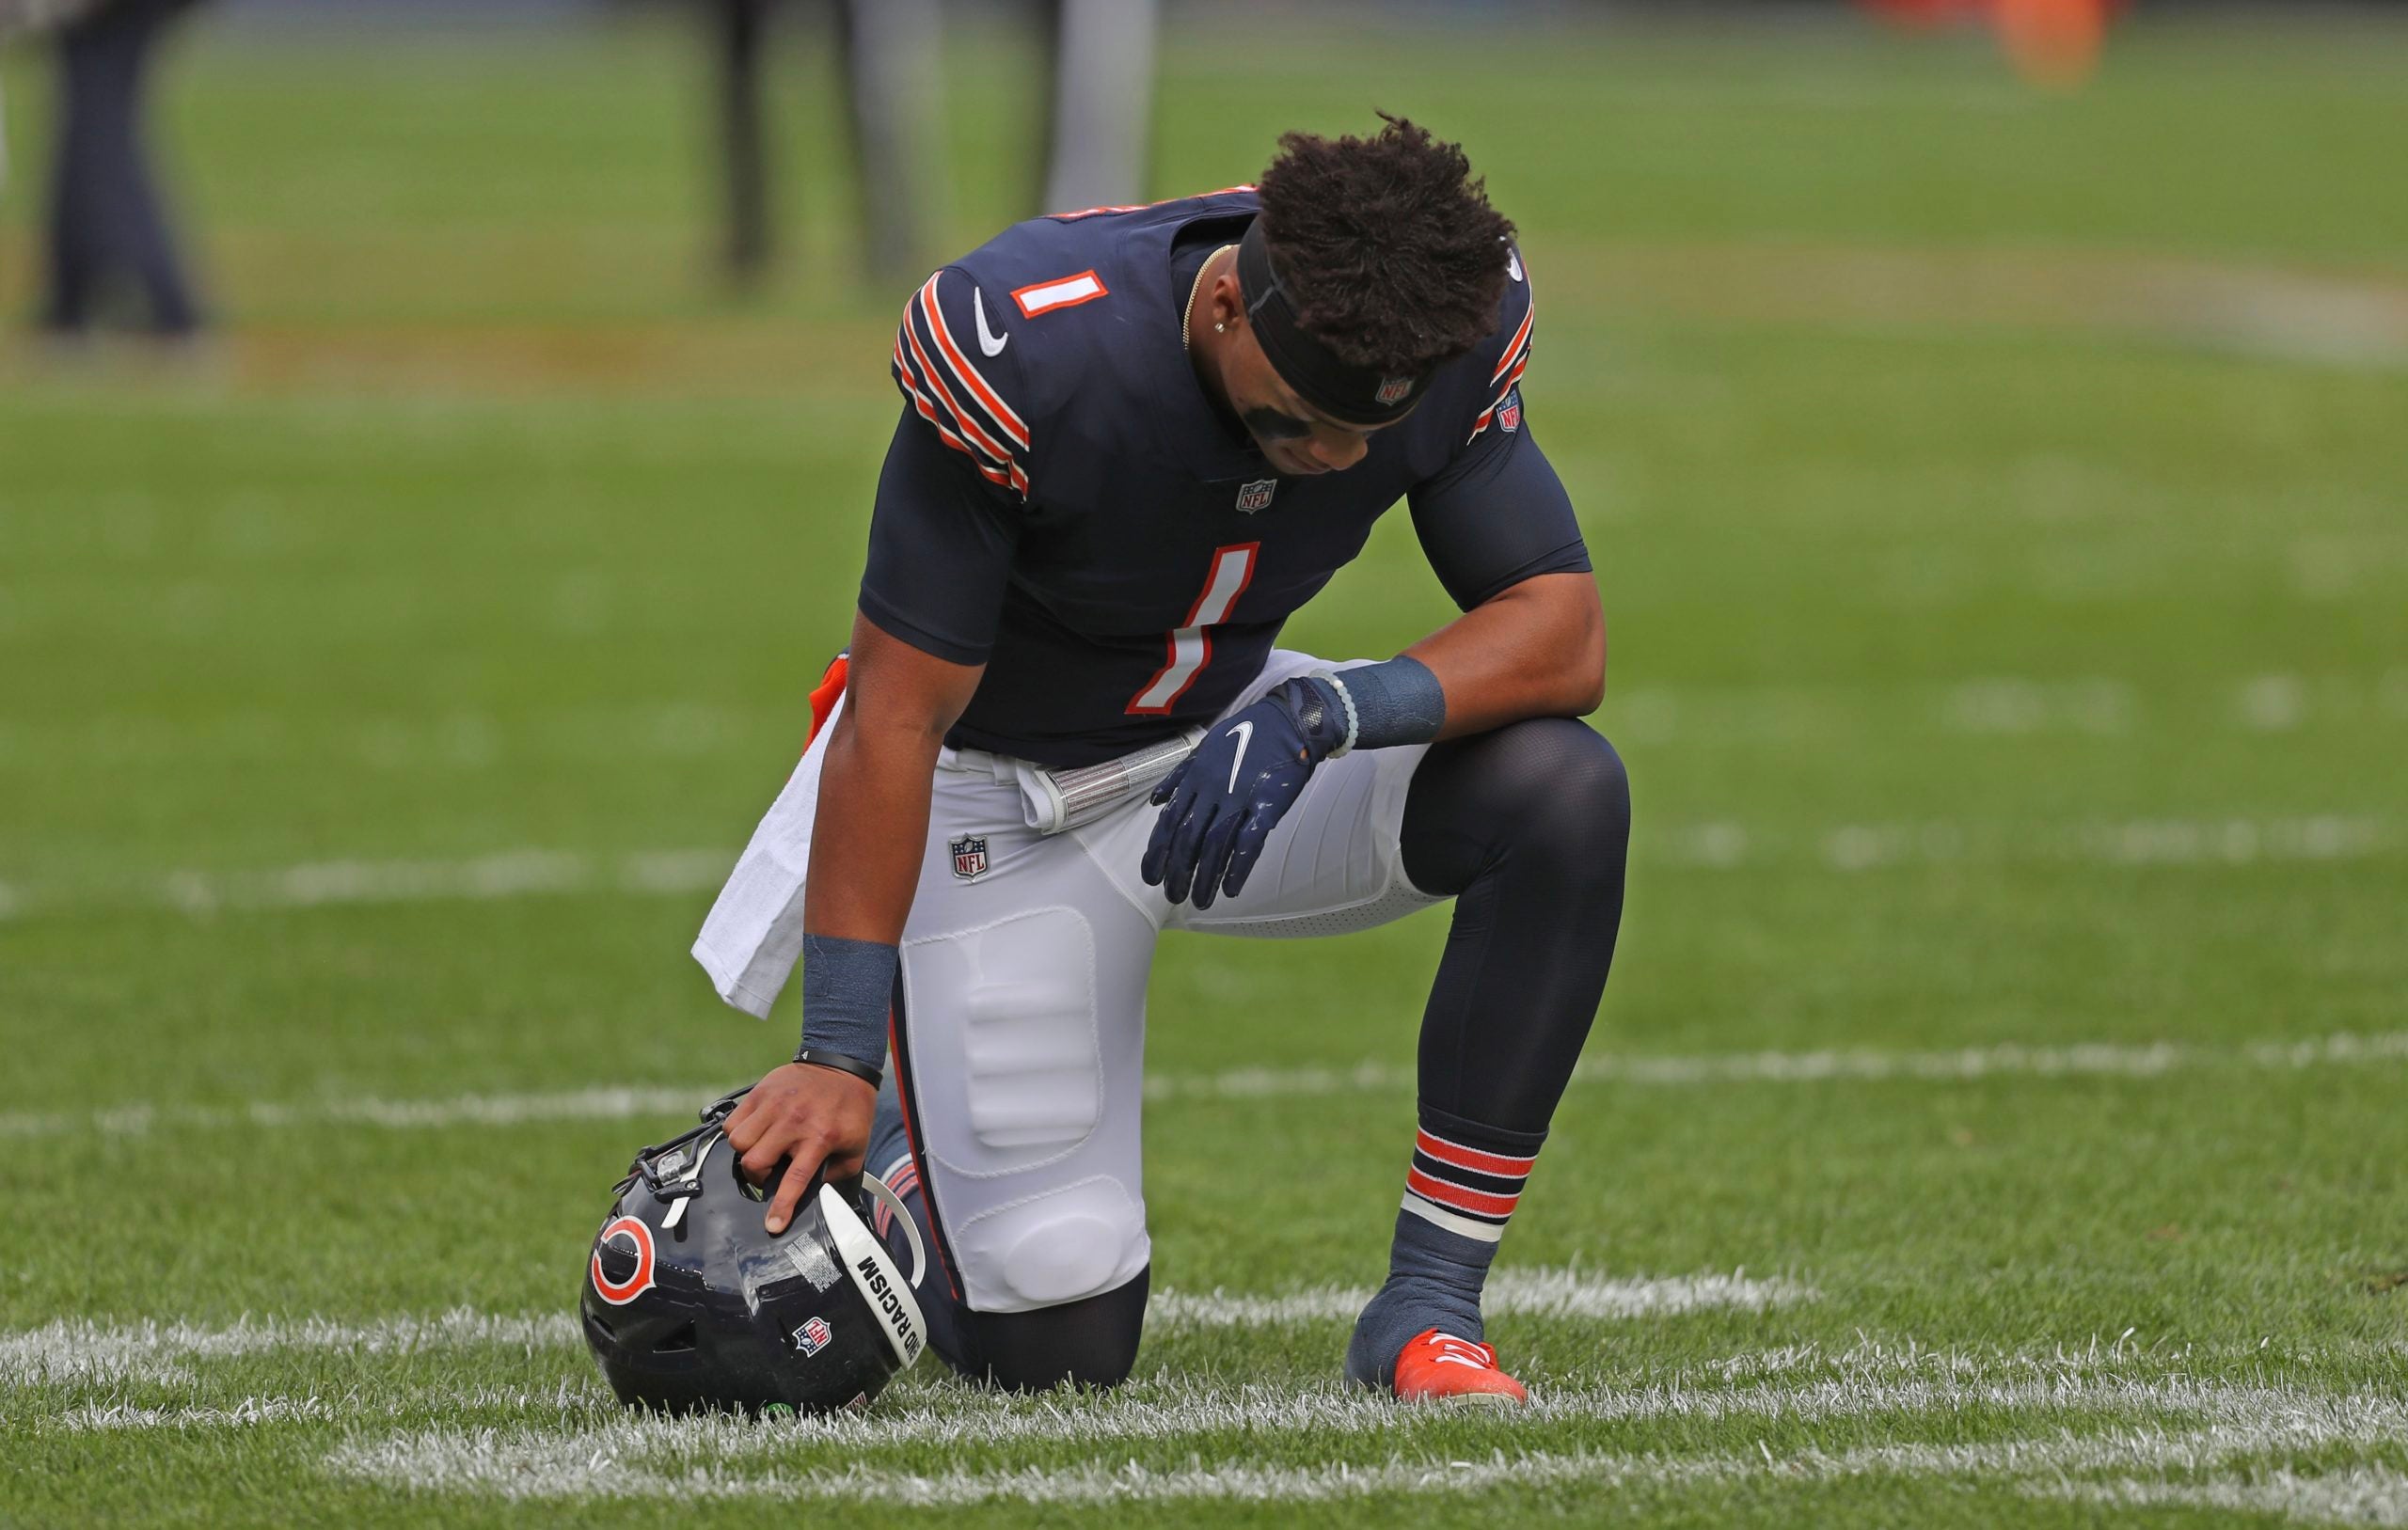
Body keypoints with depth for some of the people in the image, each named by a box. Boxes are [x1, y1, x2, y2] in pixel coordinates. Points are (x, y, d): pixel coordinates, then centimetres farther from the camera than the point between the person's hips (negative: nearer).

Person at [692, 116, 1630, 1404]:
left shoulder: (1448, 333, -21)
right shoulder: (1028, 358, -34)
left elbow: (1562, 631, -18)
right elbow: (897, 719, -27)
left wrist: (1328, 714, -37)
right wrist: (836, 1054, -27)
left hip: (1232, 751, 4)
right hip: (998, 800, -4)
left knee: (1565, 794, -25)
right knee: (1056, 1343, -10)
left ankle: (1429, 1305, -15)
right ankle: (893, 1148, 25)